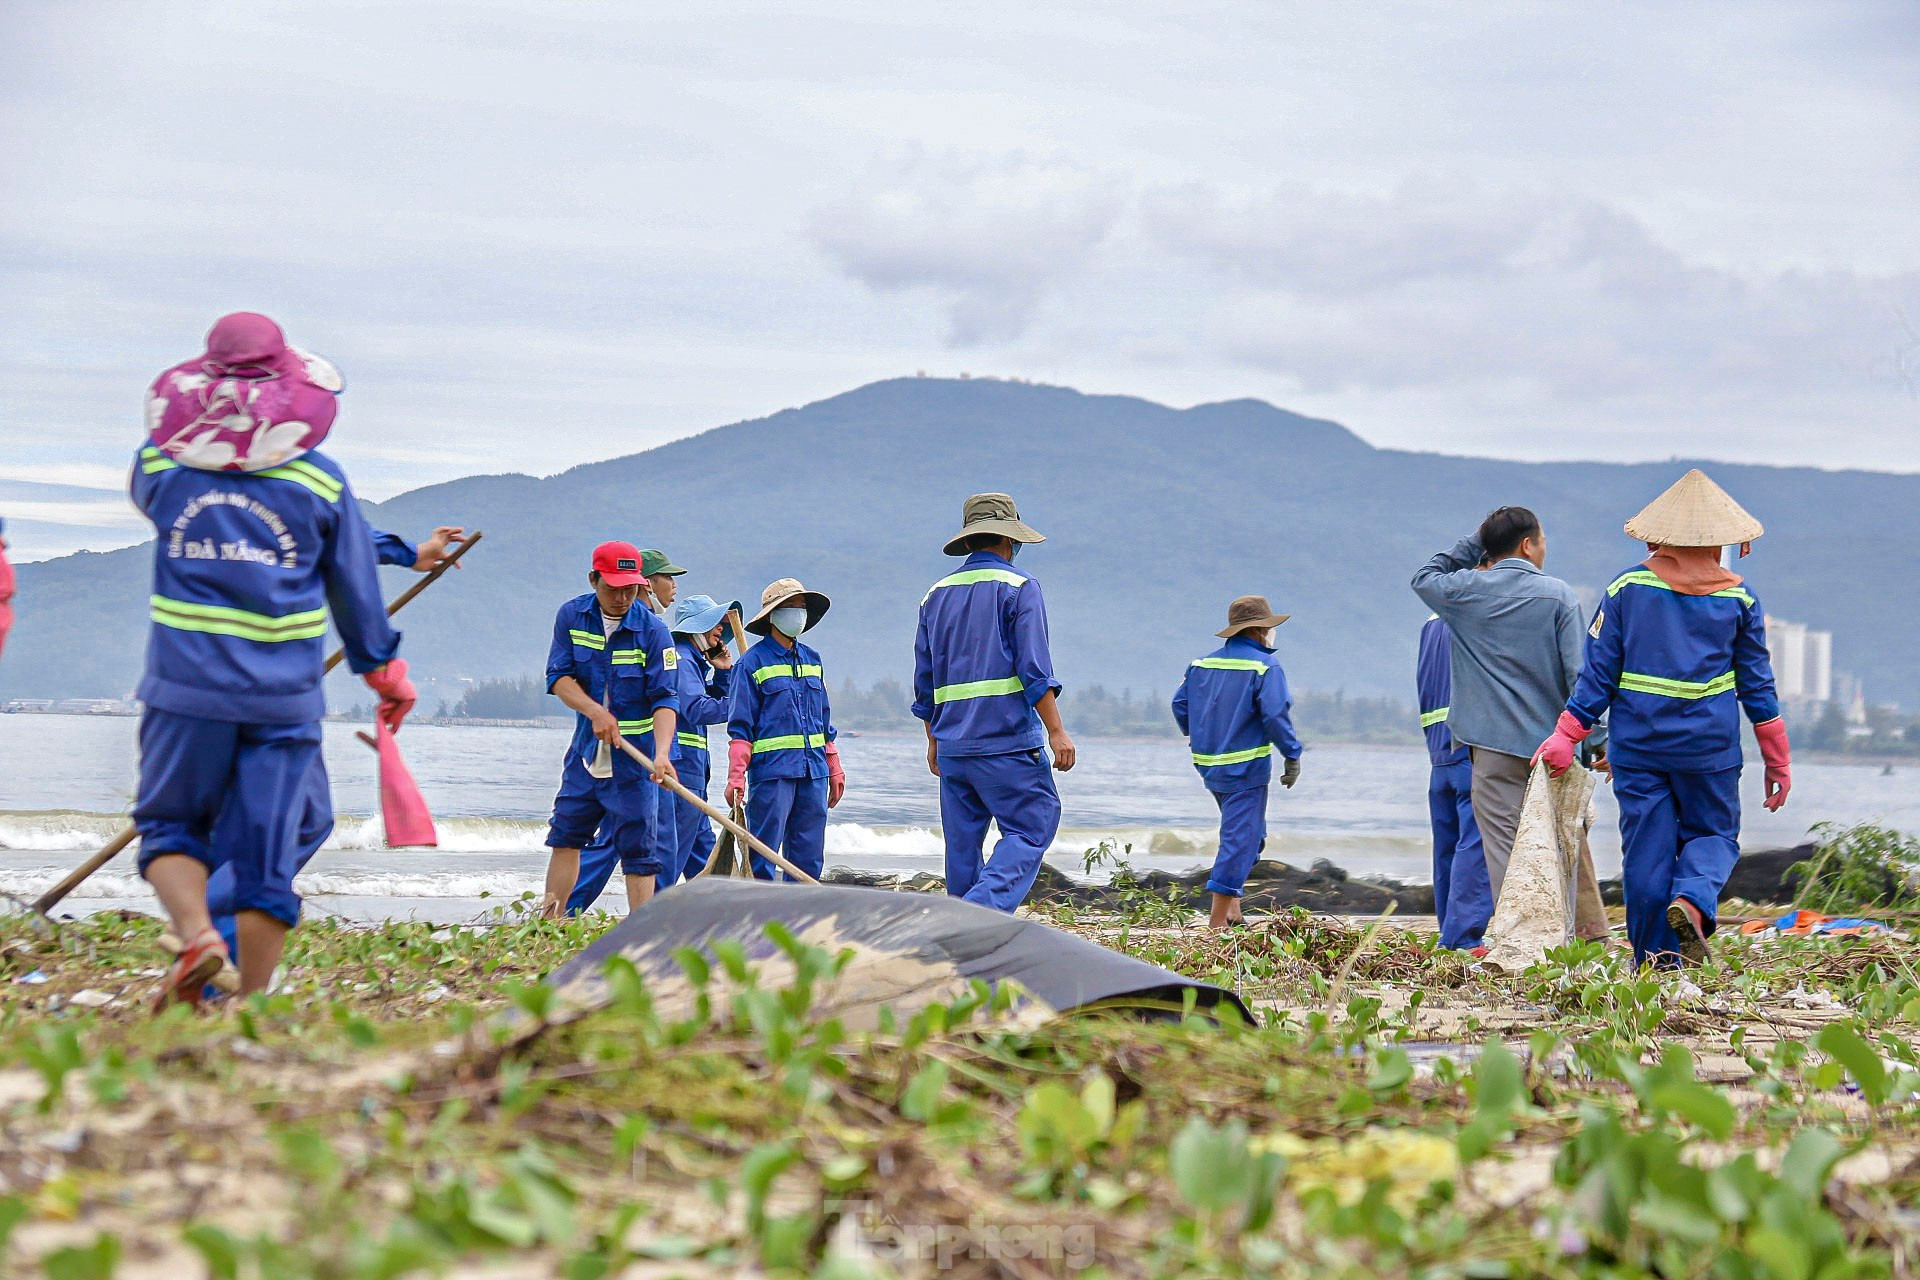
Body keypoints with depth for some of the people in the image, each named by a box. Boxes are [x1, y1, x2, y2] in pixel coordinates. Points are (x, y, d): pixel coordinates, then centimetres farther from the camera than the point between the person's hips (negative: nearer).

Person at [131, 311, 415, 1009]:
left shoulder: (162, 463, 1)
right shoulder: (320, 480, 0)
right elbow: (355, 590, 8)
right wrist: (386, 672, 21)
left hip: (187, 689, 0)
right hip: (284, 696, 0)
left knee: (169, 827, 13)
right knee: (266, 854, 5)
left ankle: (196, 935, -14)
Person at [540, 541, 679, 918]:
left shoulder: (652, 630, -12)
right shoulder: (571, 616, -2)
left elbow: (664, 699, -16)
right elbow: (558, 677, -5)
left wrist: (661, 753, -31)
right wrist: (595, 711, -22)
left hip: (635, 756, -4)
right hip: (586, 752, 4)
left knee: (638, 847, -5)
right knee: (565, 834, 8)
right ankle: (549, 921, 16)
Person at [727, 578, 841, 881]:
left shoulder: (811, 659, 16)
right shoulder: (753, 661, -2)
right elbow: (740, 727, -5)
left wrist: (834, 769, 19)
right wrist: (736, 777, -13)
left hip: (813, 773, 6)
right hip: (771, 772, -6)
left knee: (809, 859, 6)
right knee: (762, 859, -6)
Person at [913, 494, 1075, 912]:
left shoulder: (937, 594, 15)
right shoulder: (1019, 586, -3)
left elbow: (925, 678, 18)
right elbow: (1034, 668, -11)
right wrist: (1056, 731, -11)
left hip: (952, 745, 6)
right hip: (1008, 740, -6)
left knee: (962, 842, 10)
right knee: (1031, 829, -5)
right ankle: (984, 911, -25)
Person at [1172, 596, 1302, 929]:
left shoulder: (1202, 664, 8)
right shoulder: (1265, 667, -11)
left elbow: (1180, 704, 12)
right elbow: (1276, 715, -18)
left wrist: (1197, 737, 27)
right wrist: (1292, 756, -10)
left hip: (1208, 765, 7)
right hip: (1246, 767, -7)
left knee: (1250, 835, 22)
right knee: (1240, 839, -3)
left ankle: (1232, 907, 17)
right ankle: (1218, 921, -5)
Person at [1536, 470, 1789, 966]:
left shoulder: (1627, 588, 1)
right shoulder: (1739, 598, 2)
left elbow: (1598, 673, -2)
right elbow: (1756, 684, 5)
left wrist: (1566, 735, 3)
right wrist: (1777, 762, 12)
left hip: (1637, 745, 0)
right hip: (1708, 748, 0)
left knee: (1647, 849, 6)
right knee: (1713, 832, 13)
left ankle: (1656, 961, 5)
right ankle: (1693, 898, -18)